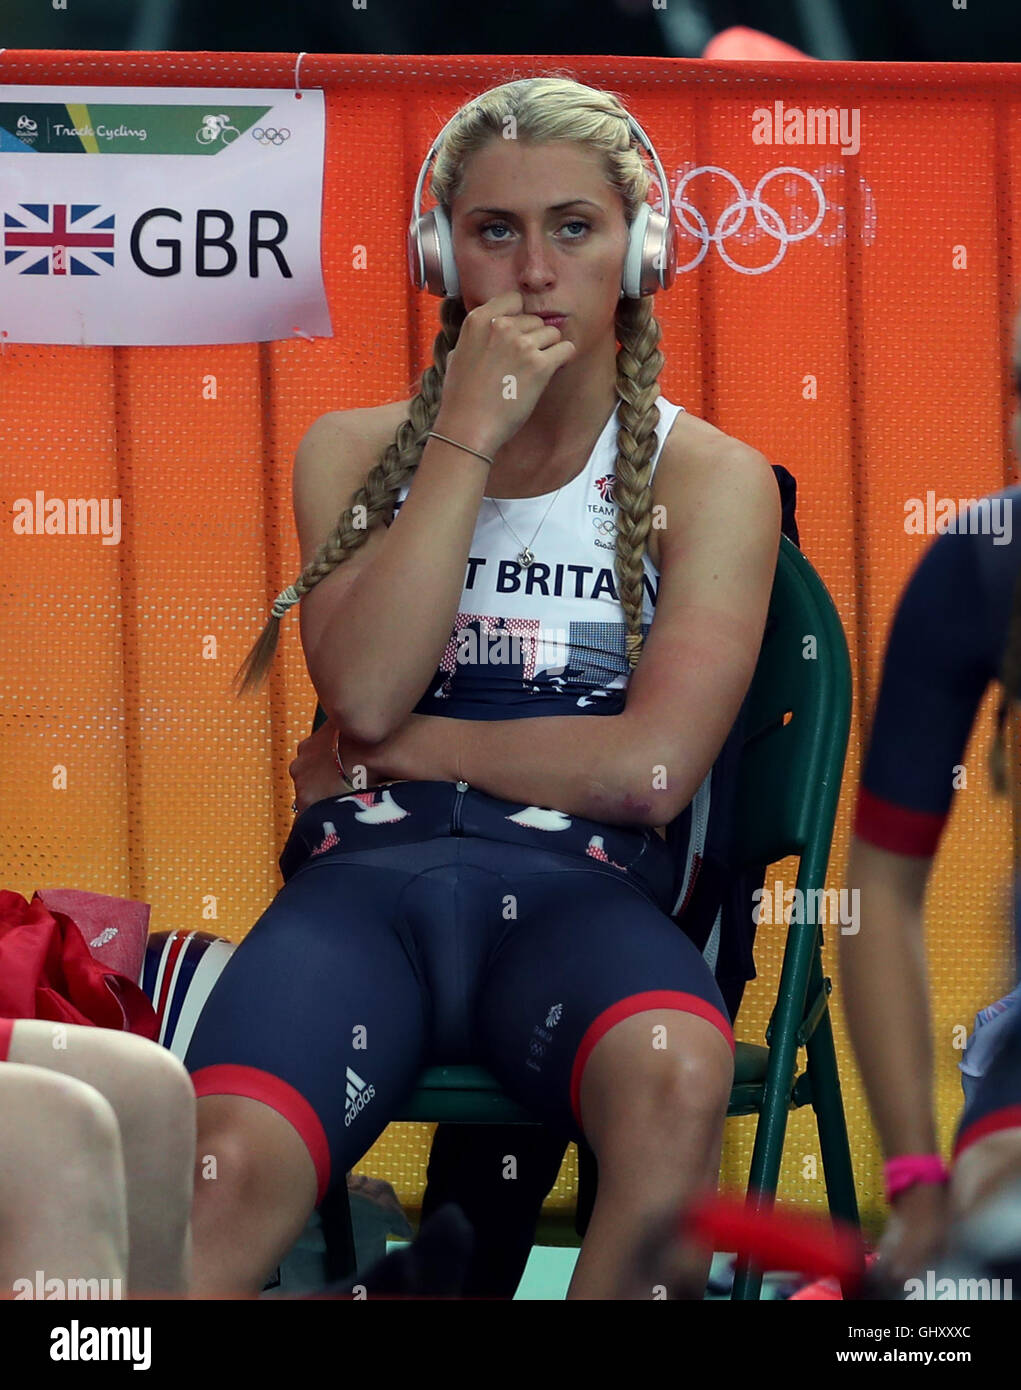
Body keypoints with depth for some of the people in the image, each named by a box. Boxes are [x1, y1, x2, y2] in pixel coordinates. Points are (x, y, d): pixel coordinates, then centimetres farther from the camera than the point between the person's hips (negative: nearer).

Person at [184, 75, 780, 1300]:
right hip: (365, 876, 1)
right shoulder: (356, 452, 18)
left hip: (577, 890, -1)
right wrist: (467, 437, -1)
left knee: (676, 1080, -38)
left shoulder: (707, 477, 11)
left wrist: (409, 743, 1)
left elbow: (649, 770, -2)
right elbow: (365, 695, -1)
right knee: (227, 1169, -33)